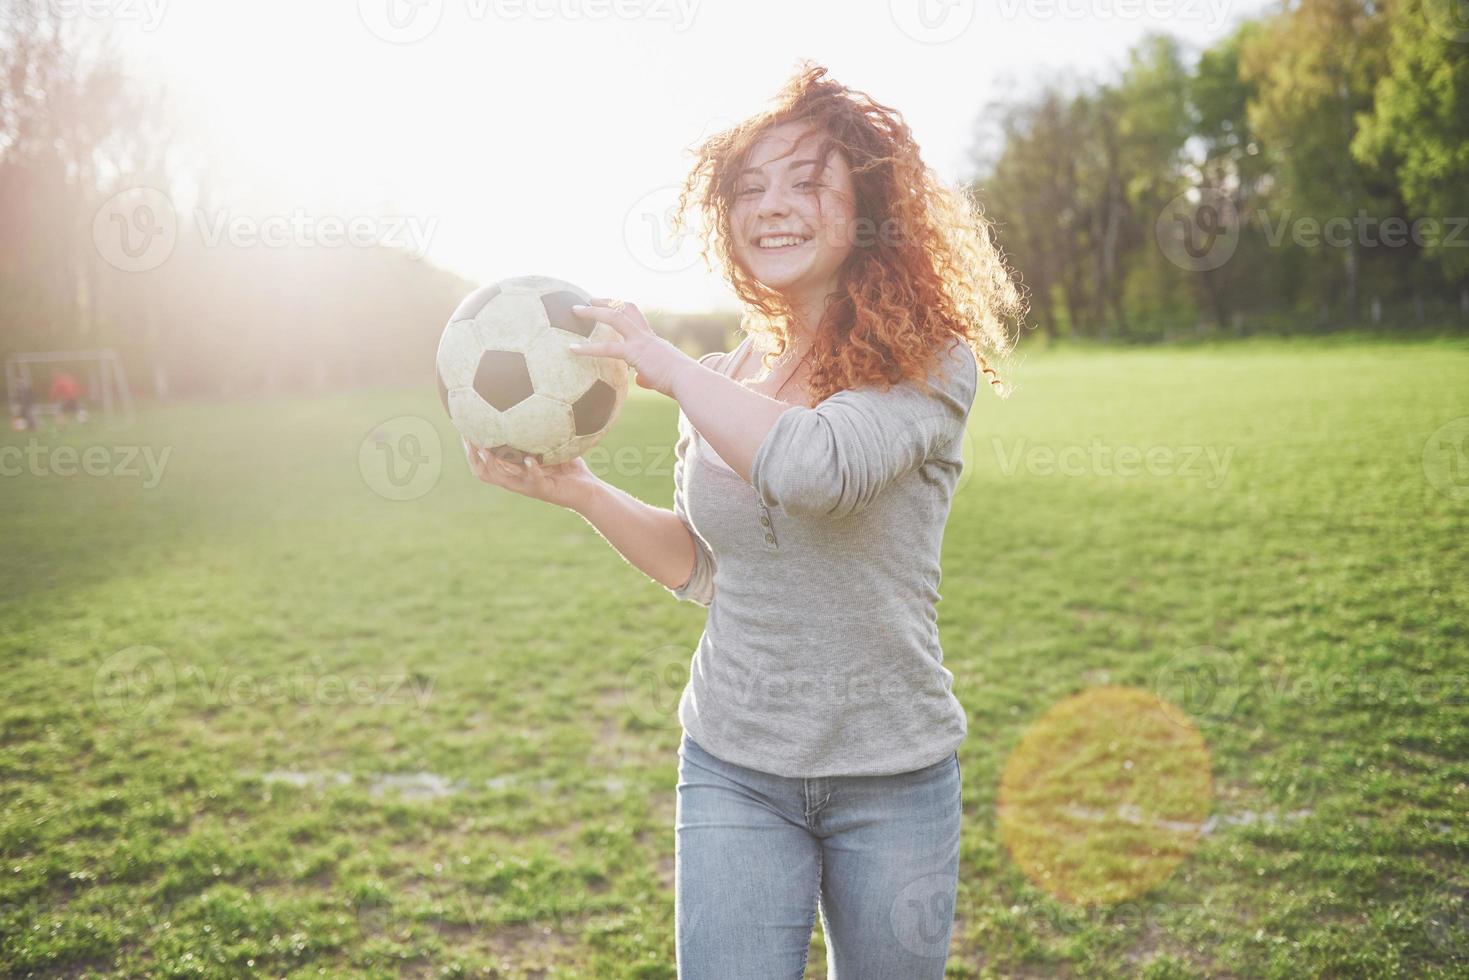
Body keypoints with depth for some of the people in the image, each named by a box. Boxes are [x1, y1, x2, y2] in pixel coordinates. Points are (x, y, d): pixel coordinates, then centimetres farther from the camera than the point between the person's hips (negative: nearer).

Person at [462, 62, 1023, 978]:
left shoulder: (931, 364, -11)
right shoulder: (721, 385, 3)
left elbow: (814, 467, -31)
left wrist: (667, 363, -18)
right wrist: (579, 490, -2)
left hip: (893, 777, -2)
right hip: (733, 769, 3)